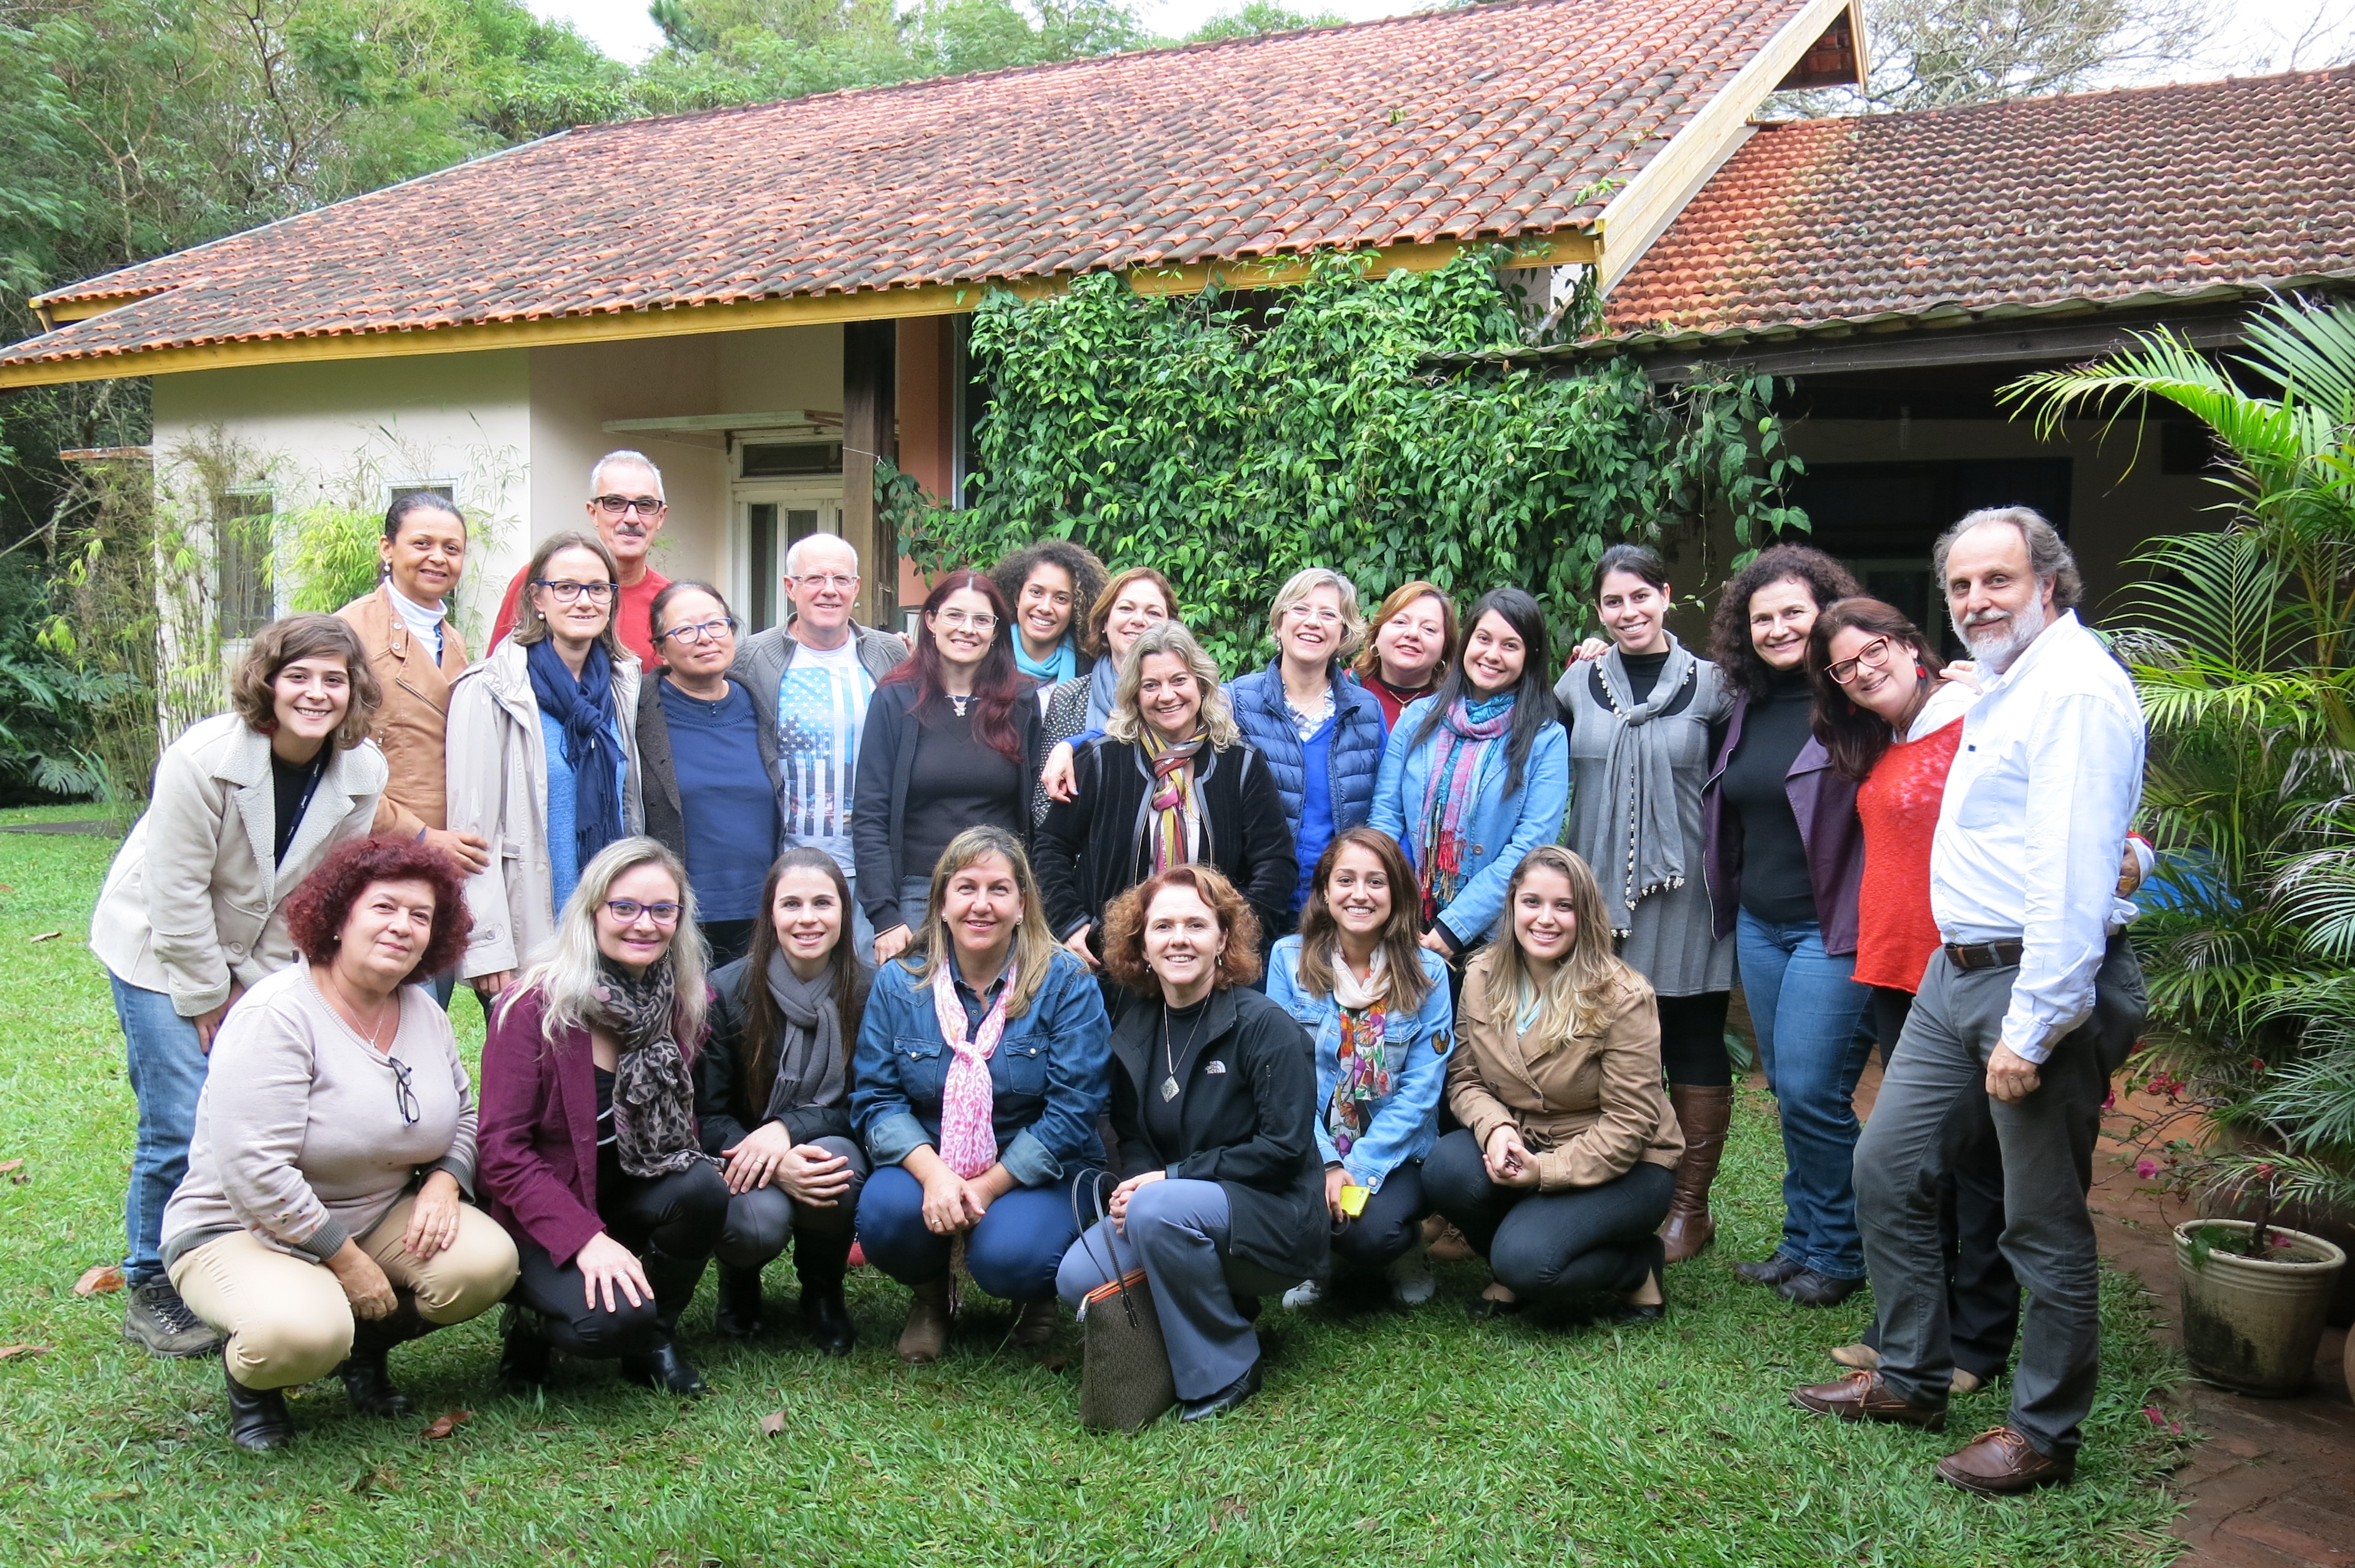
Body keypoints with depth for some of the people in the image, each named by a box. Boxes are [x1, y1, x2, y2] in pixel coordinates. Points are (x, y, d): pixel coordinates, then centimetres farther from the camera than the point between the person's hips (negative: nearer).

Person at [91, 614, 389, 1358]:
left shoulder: (363, 772, -13)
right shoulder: (202, 758, -26)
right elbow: (176, 892, -21)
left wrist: (256, 981, -5)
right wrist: (207, 996, -14)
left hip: (265, 960, 5)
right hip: (163, 953, -4)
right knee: (181, 1126, -9)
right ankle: (152, 1289, 9)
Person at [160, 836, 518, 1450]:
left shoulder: (425, 1013, 3)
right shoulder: (278, 1016, -20)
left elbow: (465, 1116, 14)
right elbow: (257, 1176, -26)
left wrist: (444, 1182, -9)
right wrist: (348, 1263, -22)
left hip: (381, 1218, 6)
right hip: (240, 1232, -6)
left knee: (486, 1261, -21)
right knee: (304, 1332, -37)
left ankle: (365, 1346, 9)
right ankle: (248, 1372, 3)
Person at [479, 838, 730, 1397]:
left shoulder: (688, 1001, -2)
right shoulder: (534, 1005, -16)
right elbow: (501, 1147, -17)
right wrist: (585, 1238, -26)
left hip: (635, 1196, 5)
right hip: (544, 1213, -5)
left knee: (703, 1187, -28)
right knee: (613, 1319, -30)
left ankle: (656, 1337, -2)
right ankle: (533, 1320, 7)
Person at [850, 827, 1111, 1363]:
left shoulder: (1066, 982, -9)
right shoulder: (898, 982, -1)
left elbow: (1071, 1111, -13)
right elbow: (876, 1098, -5)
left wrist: (987, 1187, -20)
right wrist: (933, 1173, -23)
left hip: (1036, 1172, -2)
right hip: (926, 1163, 3)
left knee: (1008, 1256, -31)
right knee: (884, 1213, -29)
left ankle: (1038, 1290, 10)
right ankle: (929, 1295, 8)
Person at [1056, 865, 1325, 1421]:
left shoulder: (1265, 1025, -14)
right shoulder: (1135, 1028, 5)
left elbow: (1283, 1148, -17)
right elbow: (1132, 1135, 14)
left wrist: (1171, 1178, -19)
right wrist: (1133, 1185, -9)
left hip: (1271, 1217, -6)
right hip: (1179, 1207, 6)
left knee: (1157, 1209, -33)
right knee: (1077, 1279, -17)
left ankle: (1226, 1373, -13)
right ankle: (1222, 1303, 8)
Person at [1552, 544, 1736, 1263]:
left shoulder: (1709, 684, 0)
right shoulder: (1576, 683, 7)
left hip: (1684, 899, -2)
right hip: (1597, 893, 3)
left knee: (1694, 1051, 4)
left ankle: (1689, 1208, 15)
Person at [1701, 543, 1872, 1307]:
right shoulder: (1749, 706, 11)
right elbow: (1726, 814, 23)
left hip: (1834, 929, -7)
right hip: (1760, 925, 7)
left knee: (1811, 1092, -6)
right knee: (1788, 1092, 13)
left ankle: (1837, 1254, 11)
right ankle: (1802, 1241, 25)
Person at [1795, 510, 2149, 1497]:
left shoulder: (2074, 688, -17)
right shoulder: (2003, 685, 17)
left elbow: (2075, 876, -23)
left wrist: (2031, 1029, -23)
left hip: (2036, 981, -10)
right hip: (1955, 971, 10)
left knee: (2044, 1221, 2)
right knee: (1886, 1164, 13)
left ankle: (2045, 1435, 17)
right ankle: (1909, 1379, 28)